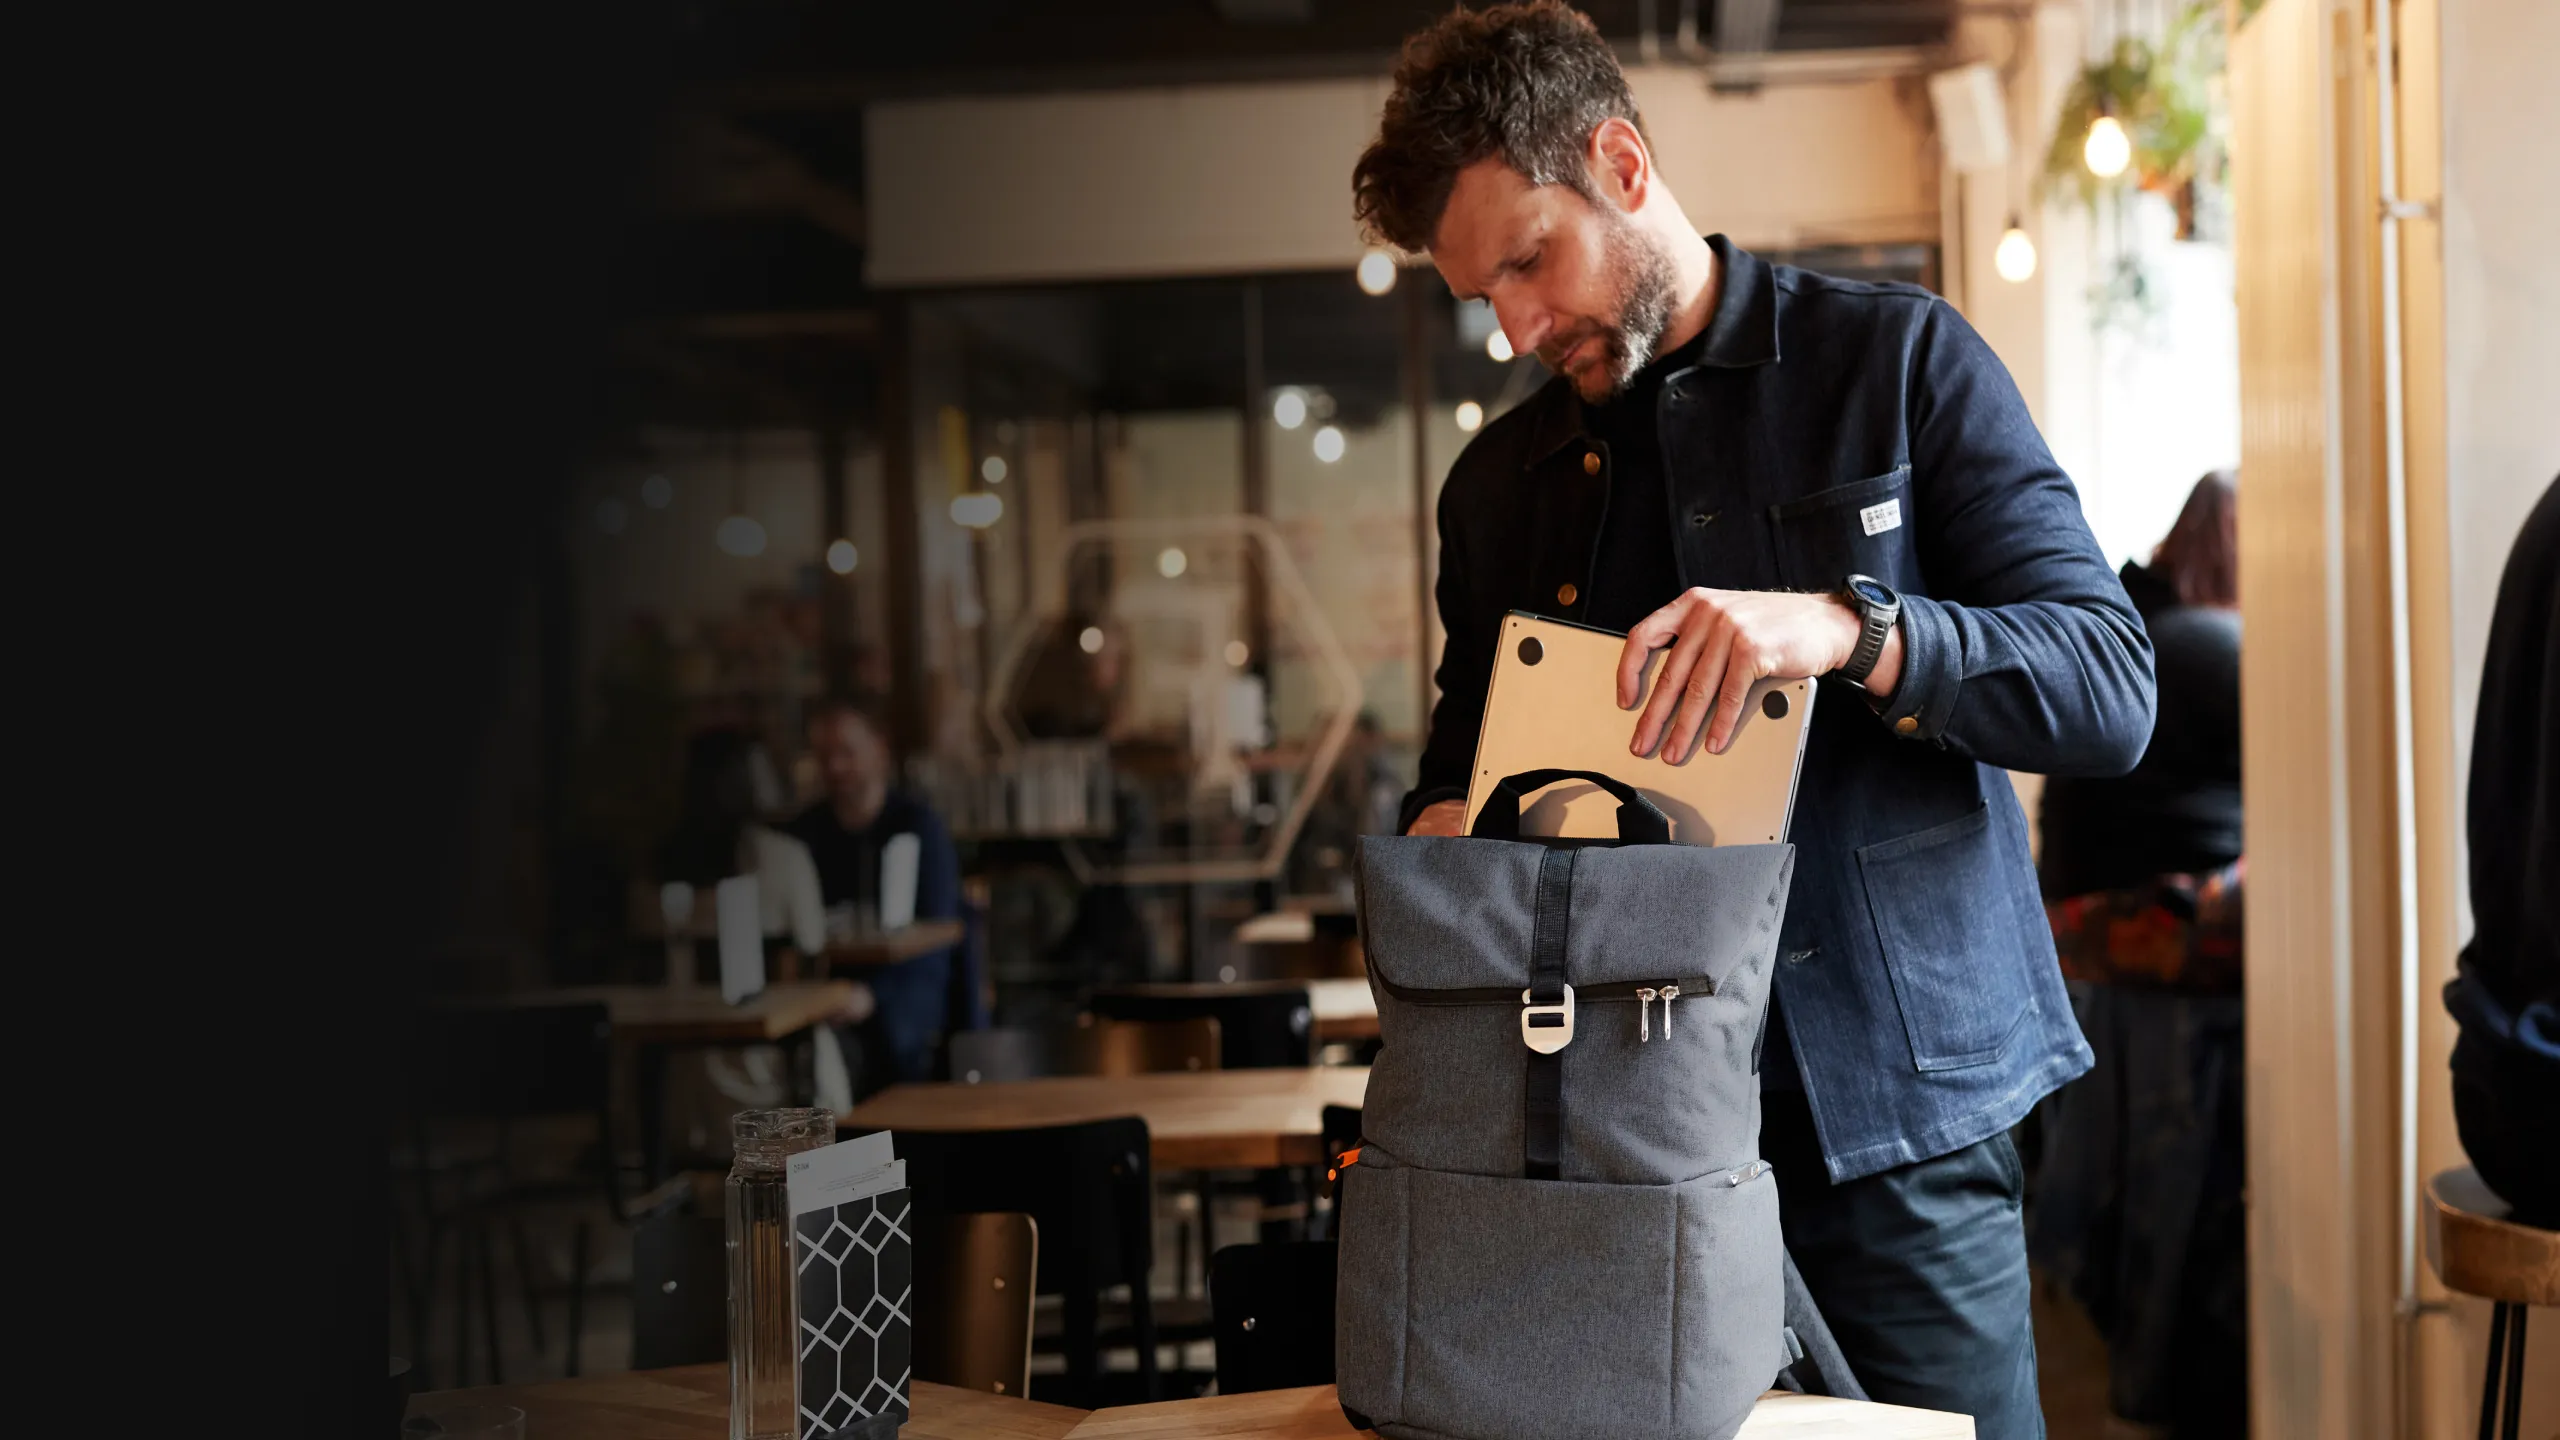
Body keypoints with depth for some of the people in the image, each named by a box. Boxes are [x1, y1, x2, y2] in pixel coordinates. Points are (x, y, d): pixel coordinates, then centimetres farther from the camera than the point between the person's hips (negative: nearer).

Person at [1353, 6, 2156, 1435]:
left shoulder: (1896, 359, 1)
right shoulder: (1496, 484, 14)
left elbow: (2111, 686, -6)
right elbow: (1466, 754, 23)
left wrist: (1848, 628, -22)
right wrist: (1446, 833, -2)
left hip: (1893, 1110, -3)